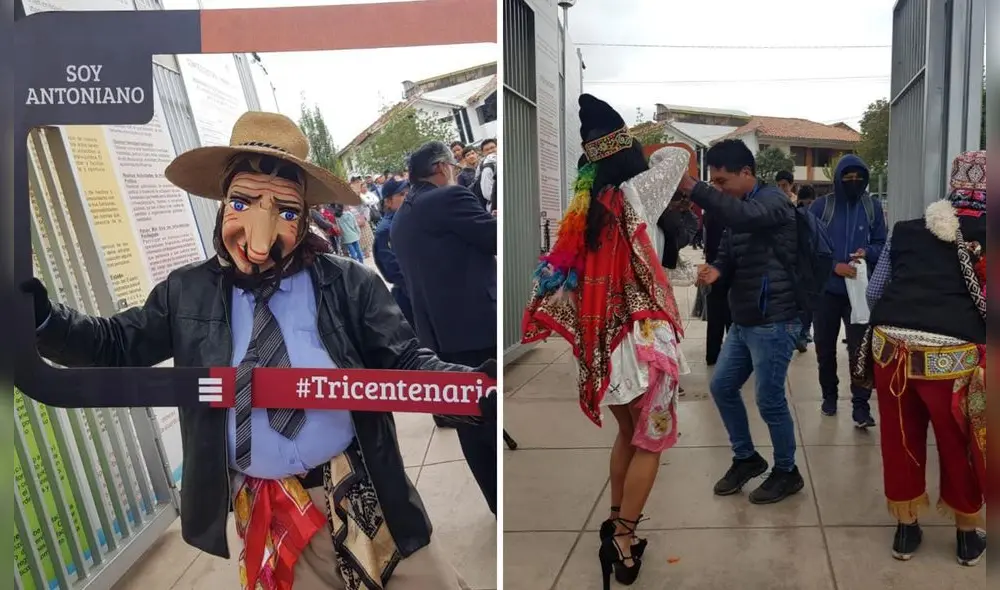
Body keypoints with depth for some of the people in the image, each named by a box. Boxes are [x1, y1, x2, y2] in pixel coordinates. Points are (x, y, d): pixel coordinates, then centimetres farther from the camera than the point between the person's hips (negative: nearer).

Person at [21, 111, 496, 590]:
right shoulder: (187, 292, 0)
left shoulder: (349, 285, -7)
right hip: (265, 515, 2)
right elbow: (115, 346, 8)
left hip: (361, 497, -1)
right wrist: (38, 313, -11)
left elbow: (406, 363, -8)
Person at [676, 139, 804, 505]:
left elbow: (742, 216, -36)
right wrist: (716, 270, -13)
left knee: (769, 400, -1)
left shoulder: (773, 200, -14)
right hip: (744, 320, 9)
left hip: (773, 321, -9)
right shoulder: (736, 209, 12)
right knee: (722, 387, 13)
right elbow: (730, 255, 12)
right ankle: (746, 458, 31)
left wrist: (691, 187, -43)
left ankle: (787, 472, 19)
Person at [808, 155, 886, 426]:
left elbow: (882, 244, 6)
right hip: (826, 289, 0)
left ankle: (861, 405, 1)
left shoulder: (873, 207, 2)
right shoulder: (821, 206, -4)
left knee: (860, 348, -4)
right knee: (825, 347, 12)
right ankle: (829, 395, 30)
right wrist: (834, 266, -18)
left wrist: (867, 252, -16)